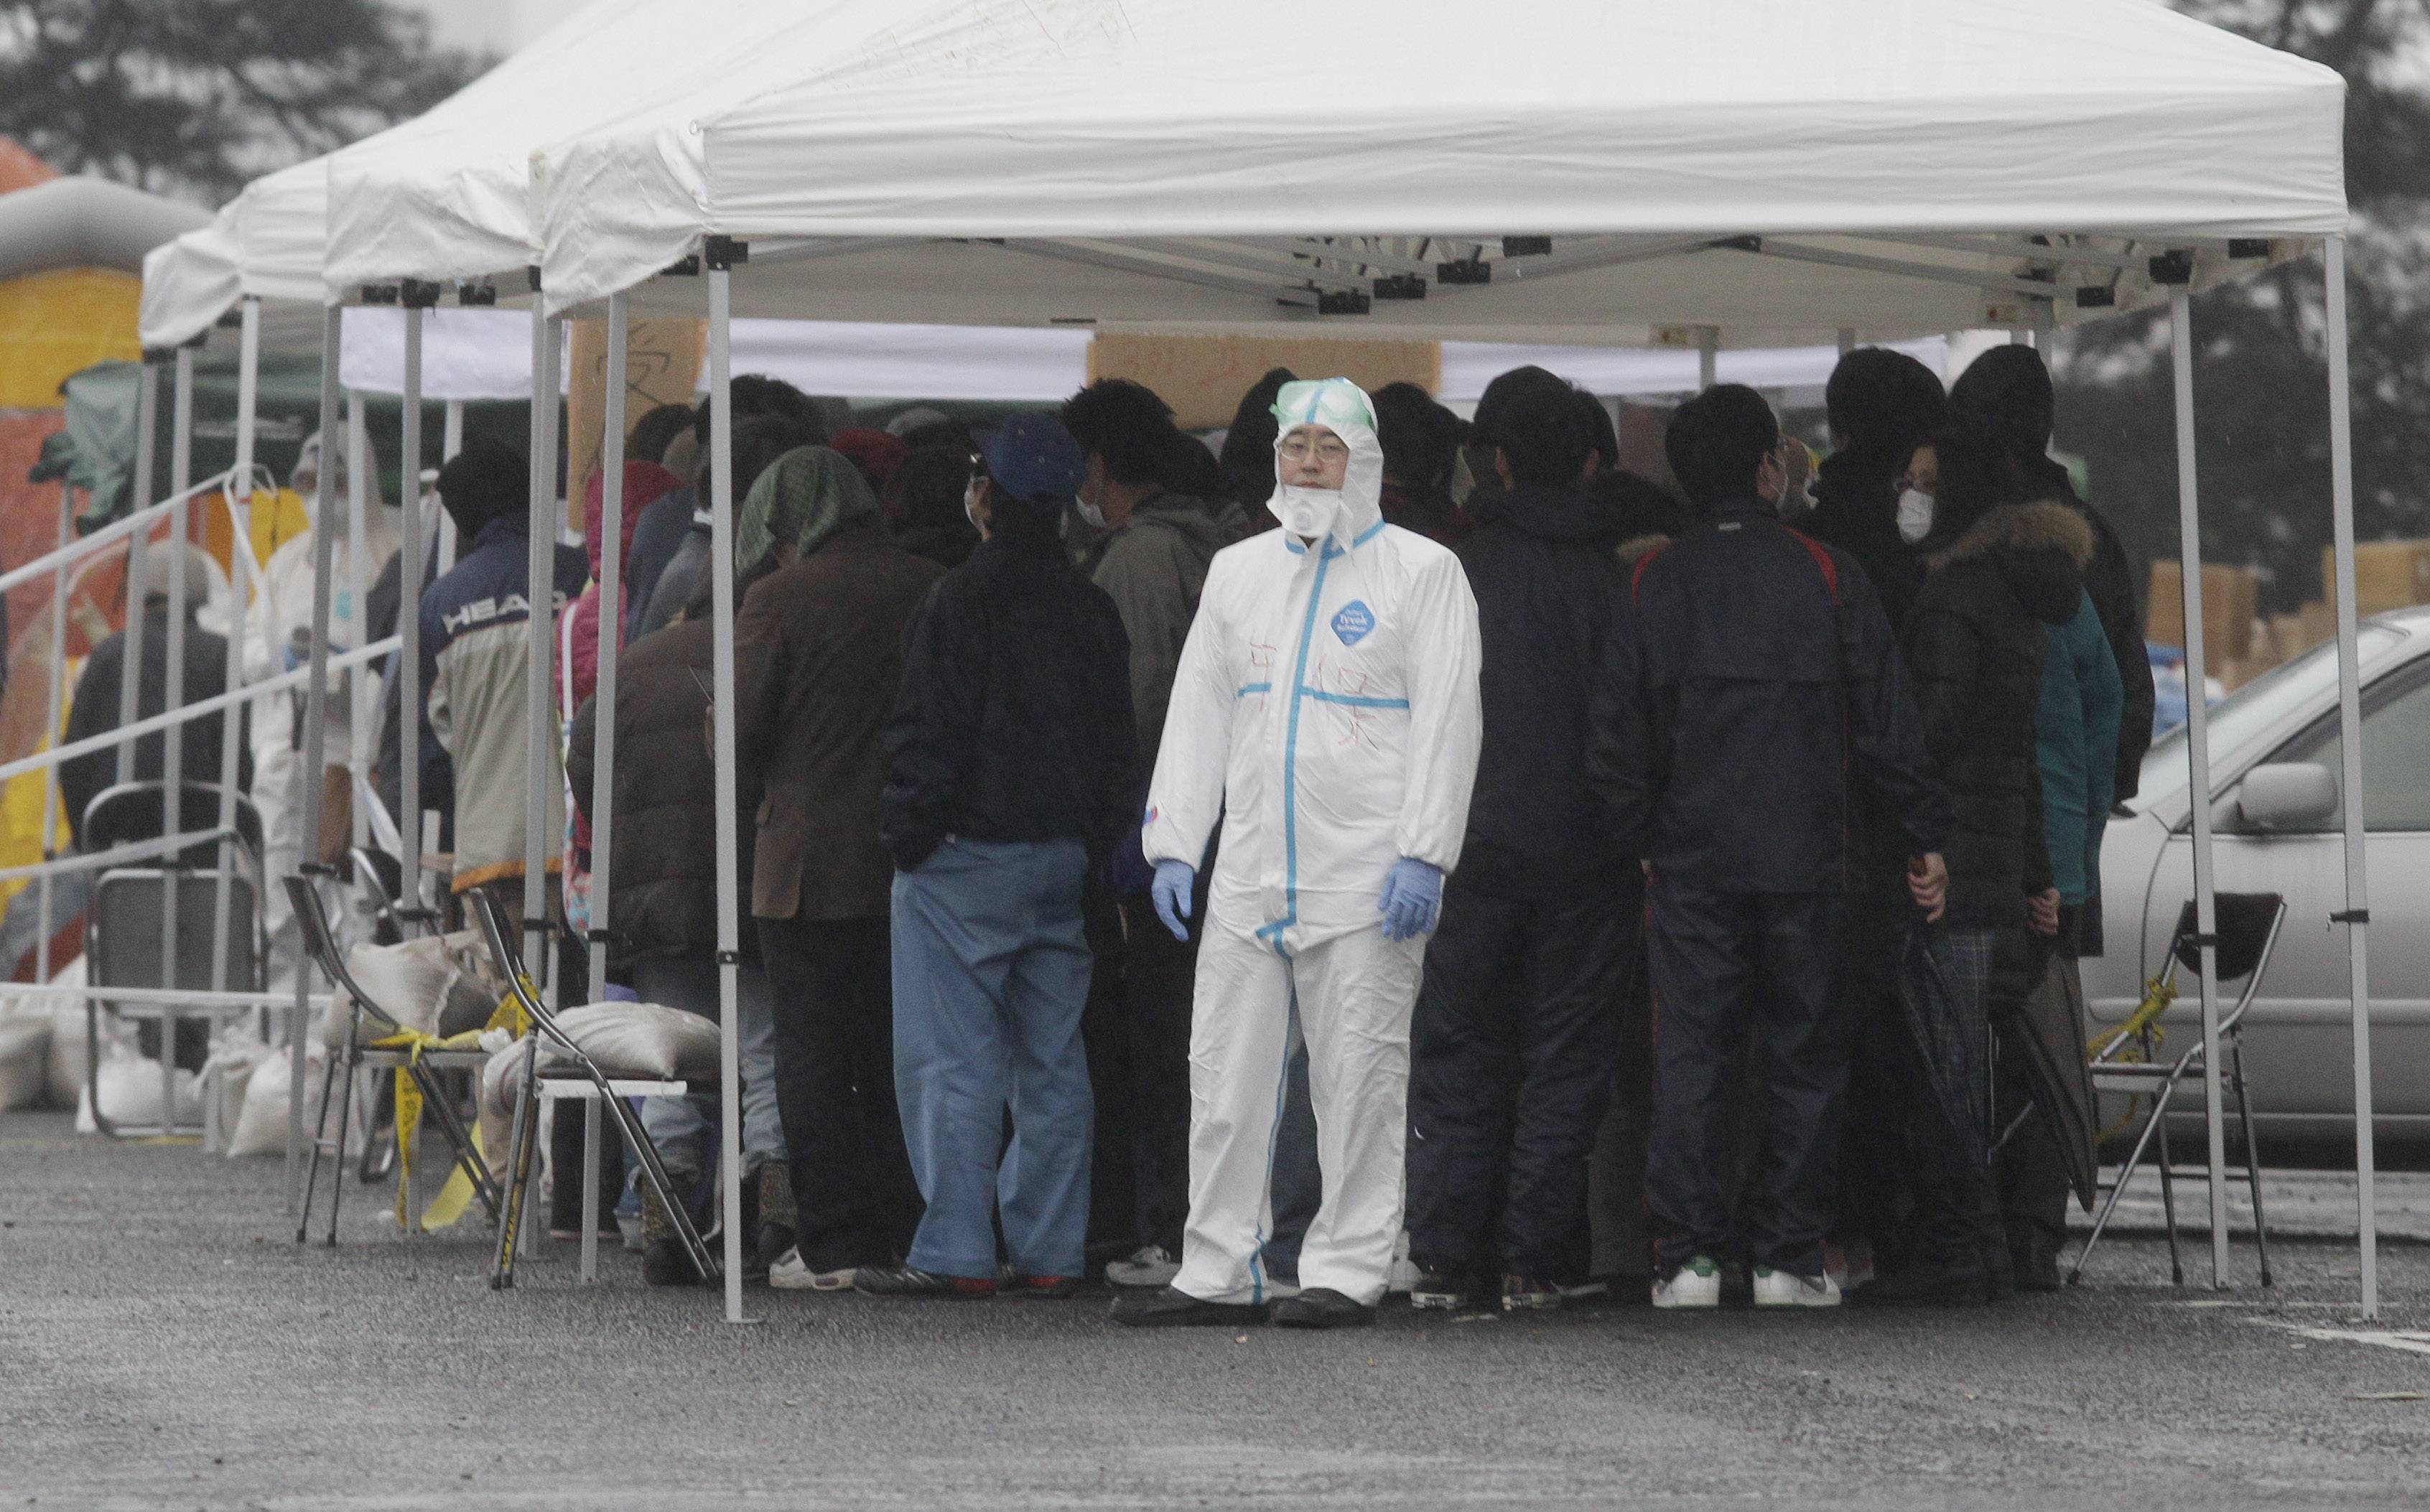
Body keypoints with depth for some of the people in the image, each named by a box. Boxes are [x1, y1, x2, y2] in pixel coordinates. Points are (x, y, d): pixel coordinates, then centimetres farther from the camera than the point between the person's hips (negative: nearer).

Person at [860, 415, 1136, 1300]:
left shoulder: (959, 601, -11)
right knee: (1052, 1060, 9)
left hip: (968, 858, -7)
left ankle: (955, 1253, -8)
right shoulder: (1091, 609, 10)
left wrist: (906, 832, -4)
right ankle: (1050, 1252, 10)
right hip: (1062, 860, 7)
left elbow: (928, 733, -14)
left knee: (952, 1059, -5)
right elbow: (1117, 745, 14)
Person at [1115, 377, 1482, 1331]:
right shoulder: (1237, 572, 16)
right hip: (1248, 876, 5)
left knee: (1358, 1082, -1)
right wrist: (1172, 846, 7)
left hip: (1366, 879, -5)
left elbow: (1446, 723, -5)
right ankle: (1218, 1273, 11)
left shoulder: (1421, 573, 1)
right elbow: (1197, 713, 16)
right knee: (1223, 1079, 4)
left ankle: (1348, 1271, 6)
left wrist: (1423, 855, -13)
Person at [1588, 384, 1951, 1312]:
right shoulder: (1826, 576, -1)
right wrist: (1926, 834, 7)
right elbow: (1885, 720, 0)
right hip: (1807, 861, -1)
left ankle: (1687, 1259, -2)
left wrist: (1638, 840, 12)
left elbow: (1616, 741, 1)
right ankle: (1789, 1259, 4)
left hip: (1691, 862, 1)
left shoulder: (1653, 584, 2)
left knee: (1689, 1059, 3)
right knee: (1804, 1059, 6)